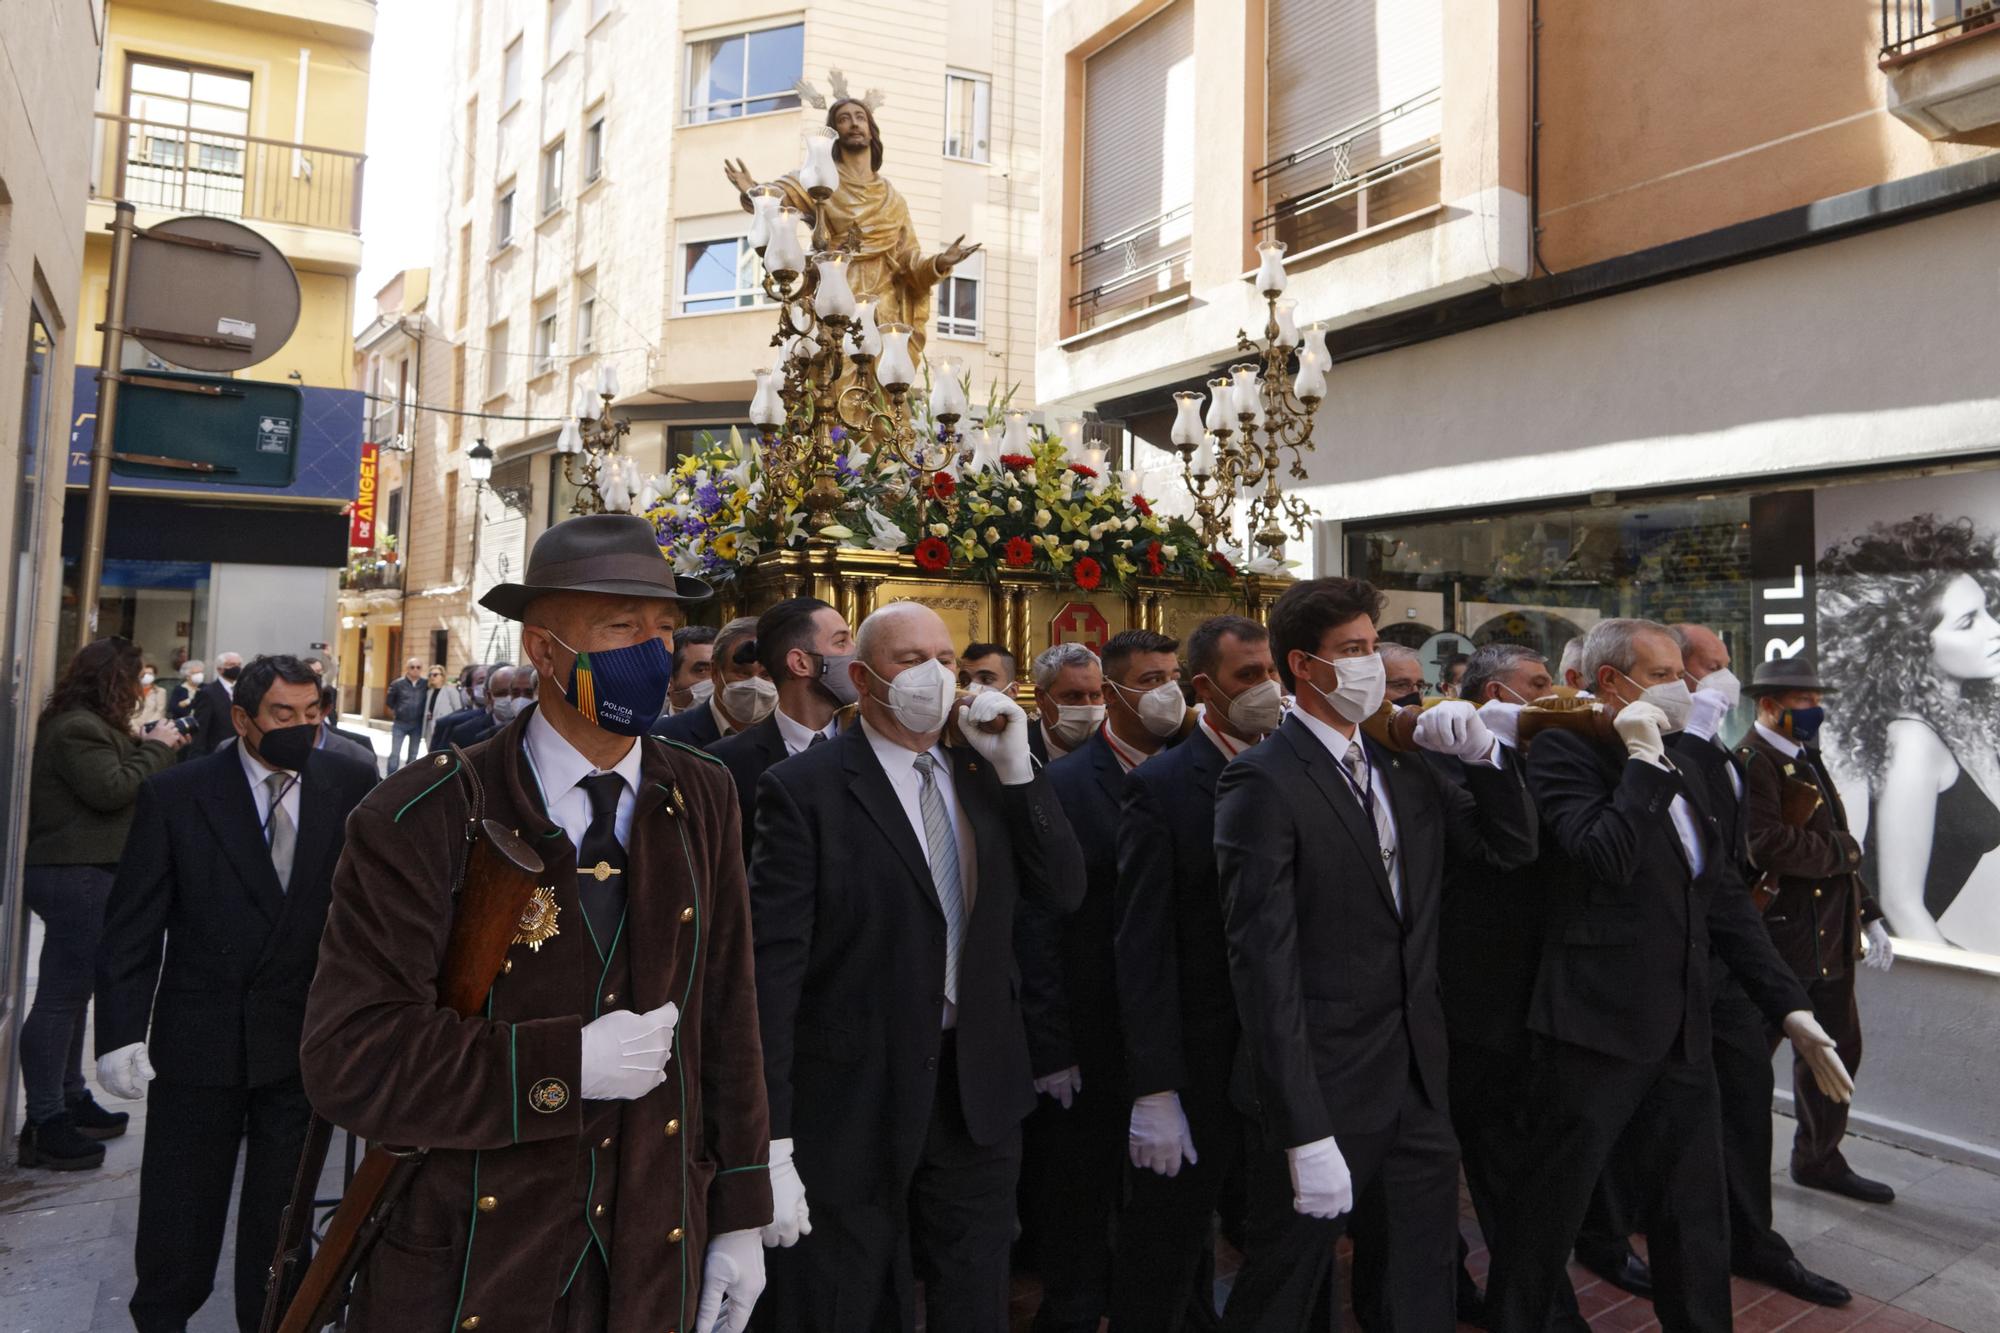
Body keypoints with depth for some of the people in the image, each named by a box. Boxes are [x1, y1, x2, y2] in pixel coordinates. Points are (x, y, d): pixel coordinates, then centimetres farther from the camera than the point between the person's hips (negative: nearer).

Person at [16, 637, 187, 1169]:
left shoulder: (84, 725, 16)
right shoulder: (77, 729, -18)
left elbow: (118, 771, 18)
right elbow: (112, 789, -25)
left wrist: (156, 746, 6)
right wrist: (154, 747, -14)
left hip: (78, 872, 12)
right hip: (77, 876, -12)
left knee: (71, 994, 18)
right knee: (60, 998, -4)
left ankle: (70, 1101, 29)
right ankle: (44, 1124, 3)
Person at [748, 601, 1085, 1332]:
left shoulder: (982, 776, 4)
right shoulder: (804, 788, -13)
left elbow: (1065, 890, 1)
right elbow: (773, 966, -16)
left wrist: (1017, 769, -10)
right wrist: (772, 1144, -18)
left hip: (977, 1088, 5)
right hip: (856, 1099, -5)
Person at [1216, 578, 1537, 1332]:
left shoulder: (1403, 772, 8)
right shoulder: (1263, 782, -17)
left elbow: (1510, 849, 14)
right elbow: (1265, 965, -21)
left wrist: (1483, 753, -3)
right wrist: (1306, 1132, -23)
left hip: (1420, 1078, 7)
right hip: (1326, 1088, -7)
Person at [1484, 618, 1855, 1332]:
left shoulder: (1683, 776, 14)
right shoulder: (1564, 751, -10)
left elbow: (1727, 902, 17)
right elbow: (1608, 855, -26)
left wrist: (1791, 1007, 14)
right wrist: (1644, 759, -18)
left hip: (1681, 1033, 7)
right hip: (1597, 1028, -7)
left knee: (1695, 1216, 17)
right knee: (1548, 1207, 7)